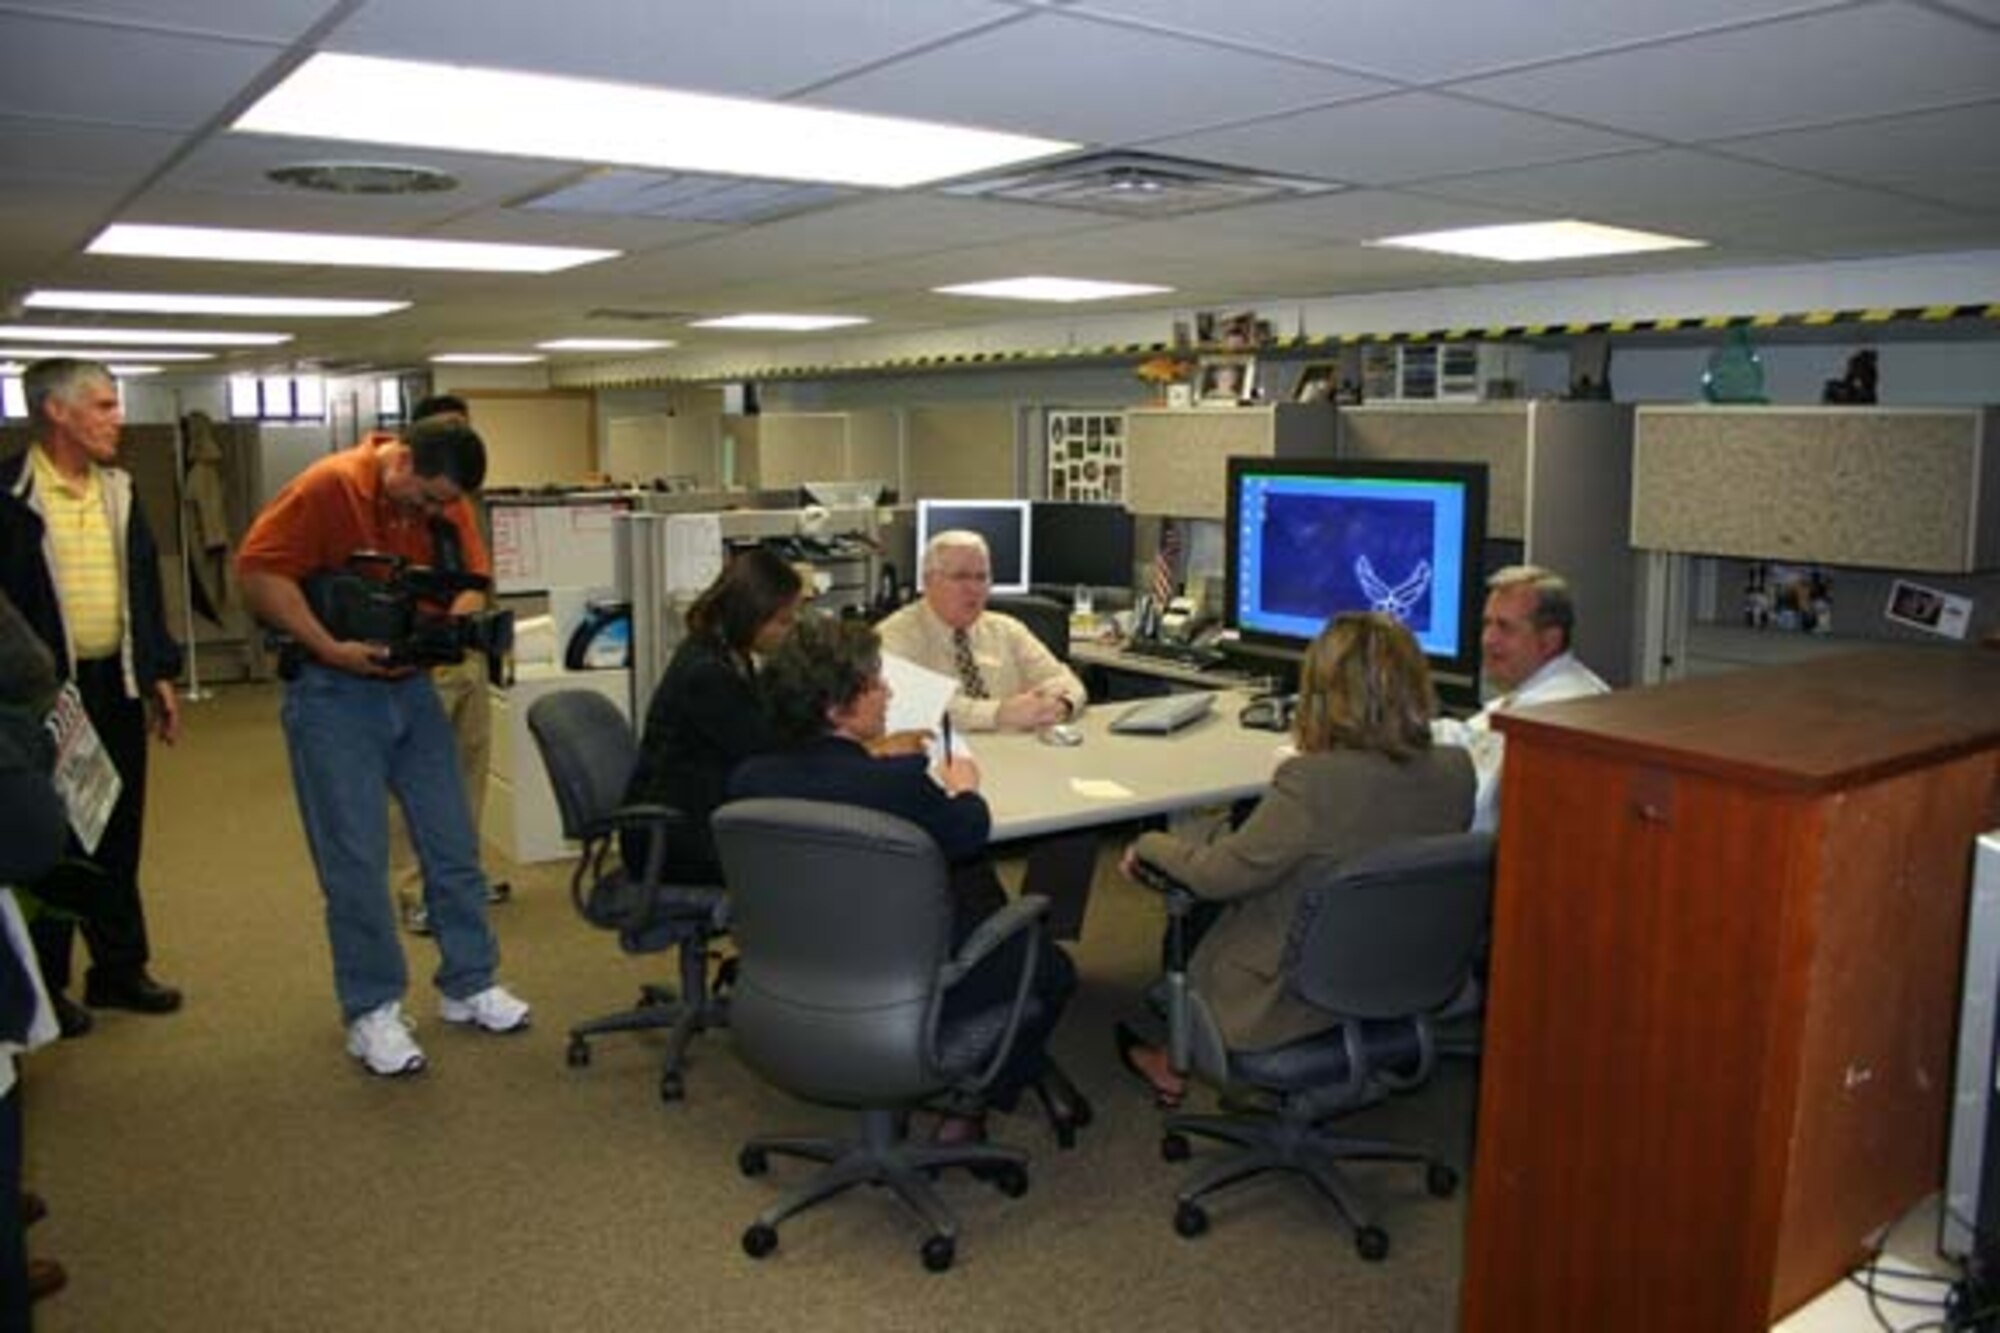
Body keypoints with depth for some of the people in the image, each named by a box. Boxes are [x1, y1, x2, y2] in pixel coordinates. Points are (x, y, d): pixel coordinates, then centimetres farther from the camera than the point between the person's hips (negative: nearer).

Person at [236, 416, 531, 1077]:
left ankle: (469, 985, 23)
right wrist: (330, 647, -22)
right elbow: (256, 572, -18)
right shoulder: (329, 486, -16)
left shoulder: (446, 500, 1)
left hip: (410, 684, 6)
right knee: (356, 858, -2)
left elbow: (471, 578, 6)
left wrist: (451, 628, -15)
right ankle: (370, 1010, 11)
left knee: (453, 843, 8)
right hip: (333, 693, -5)